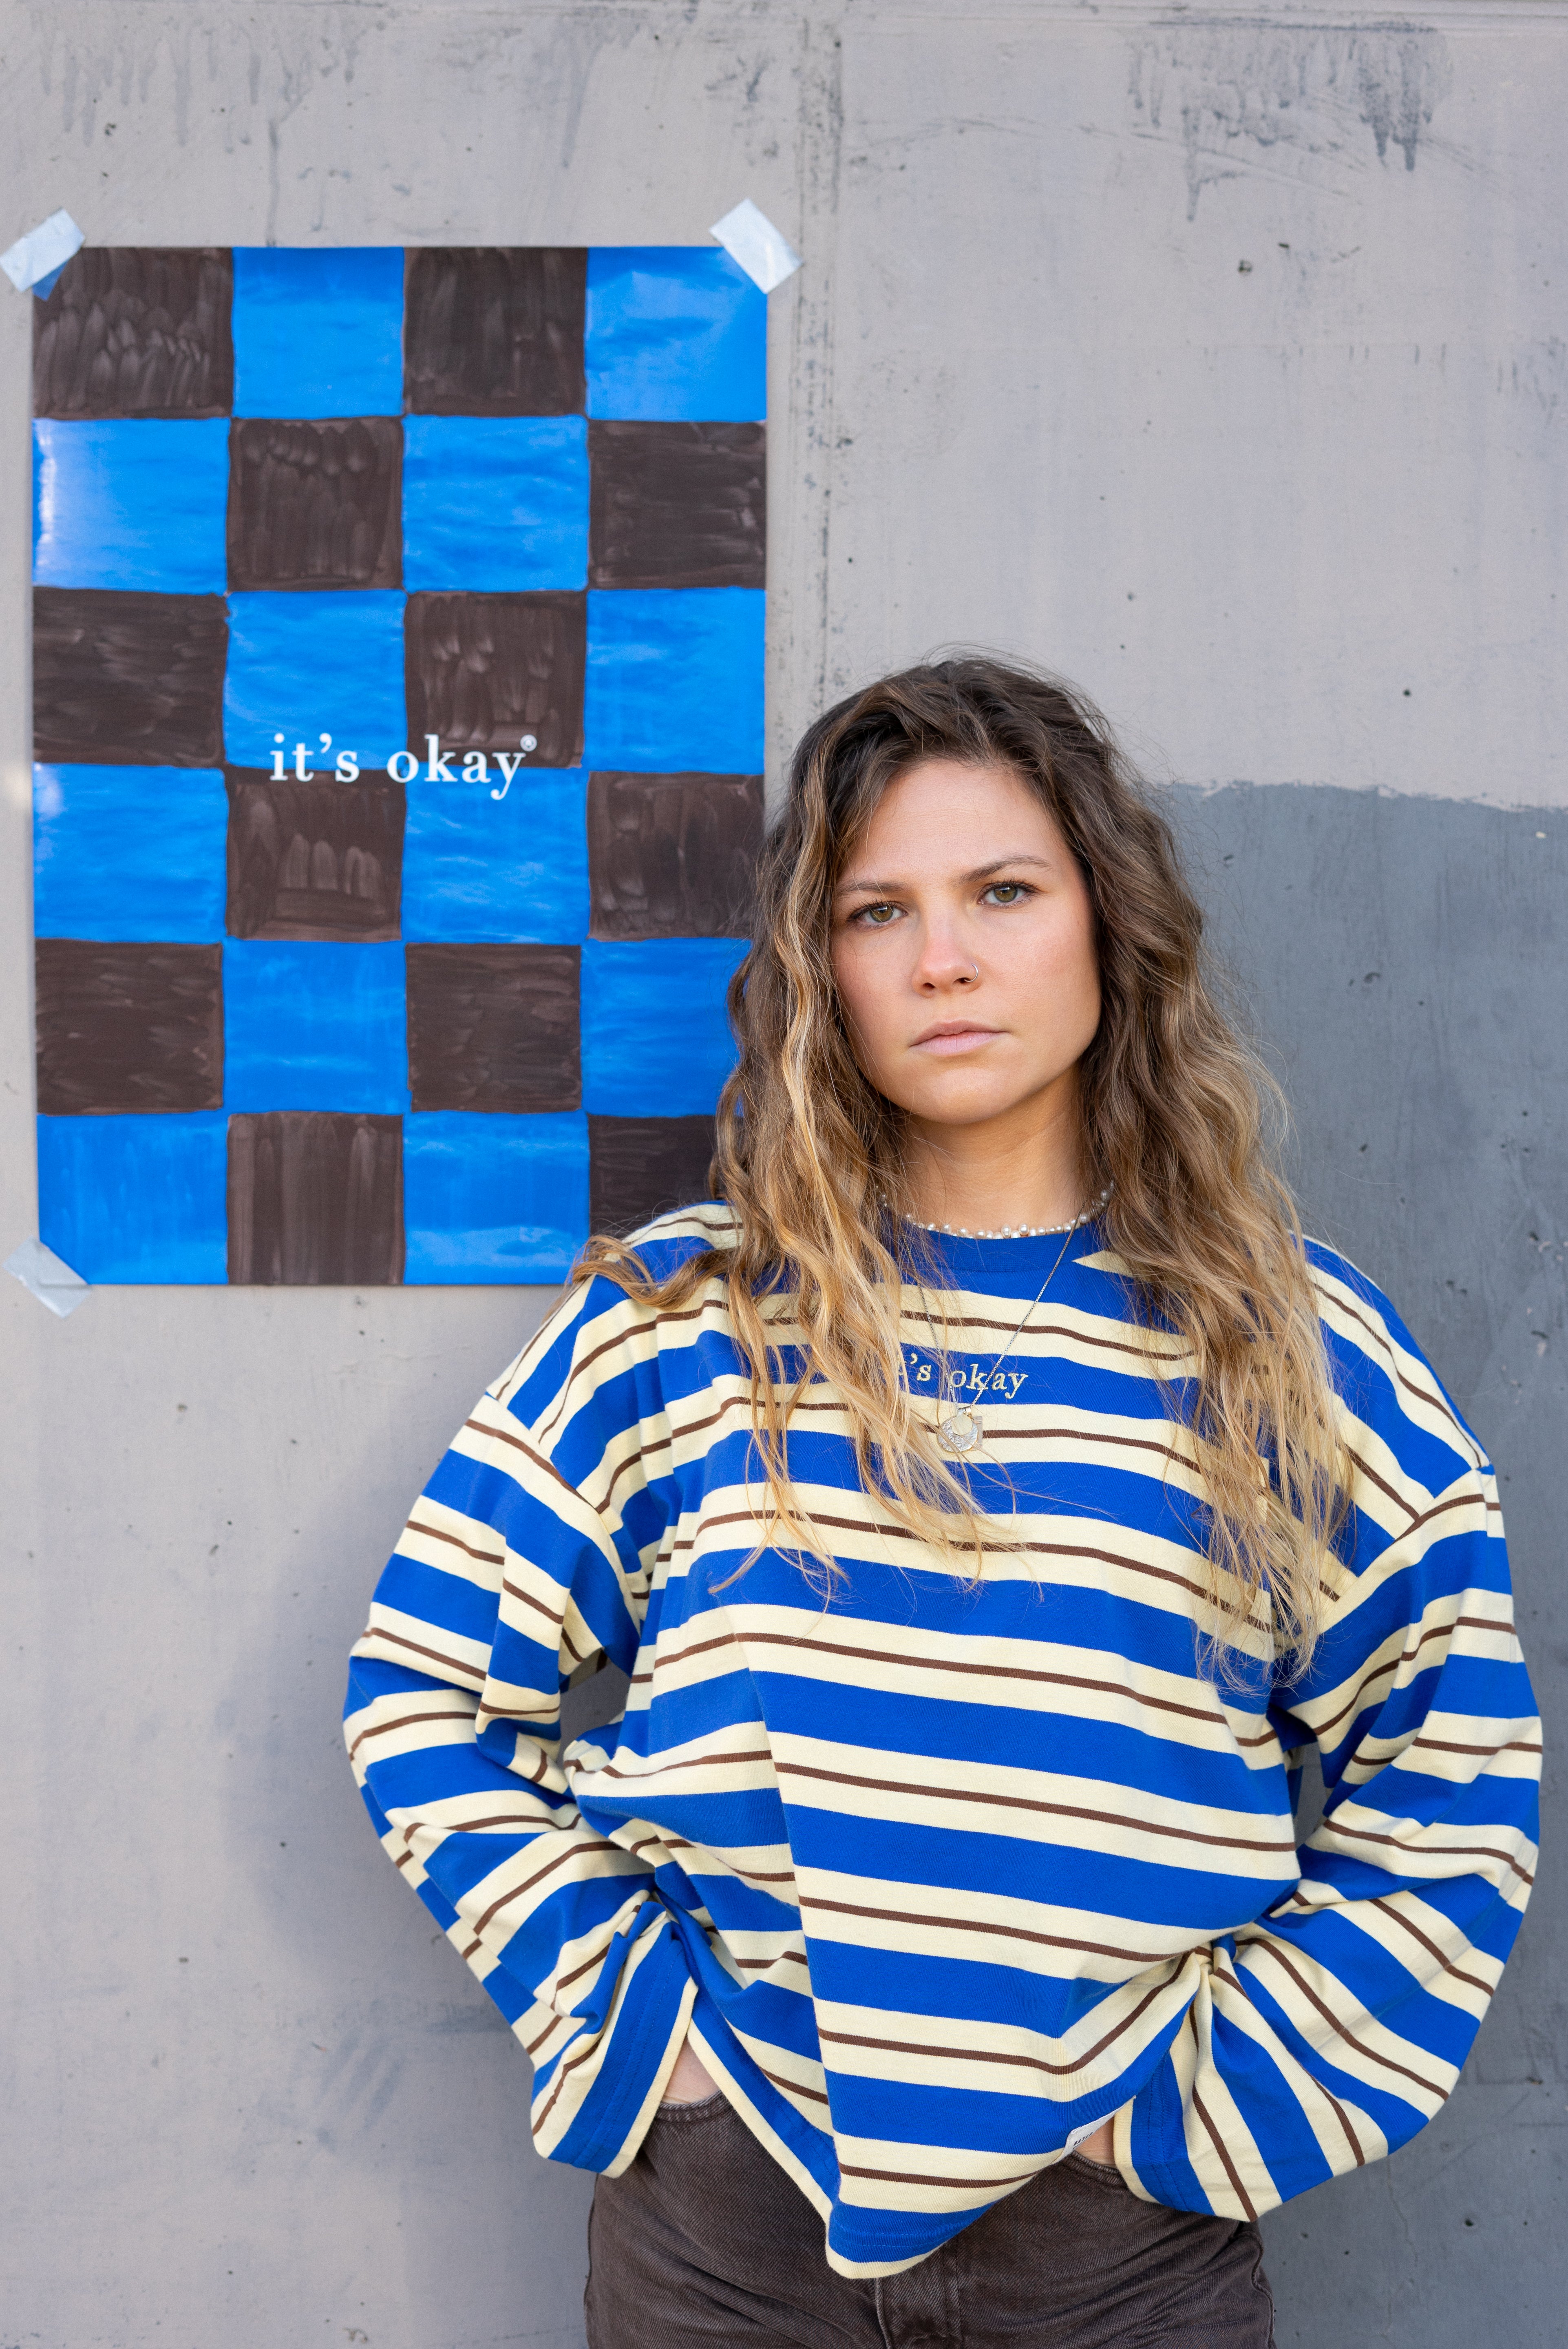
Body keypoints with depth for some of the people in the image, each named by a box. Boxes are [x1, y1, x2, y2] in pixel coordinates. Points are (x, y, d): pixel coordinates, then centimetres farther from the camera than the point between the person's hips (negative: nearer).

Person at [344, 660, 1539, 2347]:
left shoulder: (1290, 1345, -3)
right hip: (722, 2207, 0)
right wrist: (629, 2014, -5)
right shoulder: (678, 1316, -4)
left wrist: (1209, 2089, -4)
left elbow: (1450, 1793, 3)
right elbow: (423, 1693, 1)